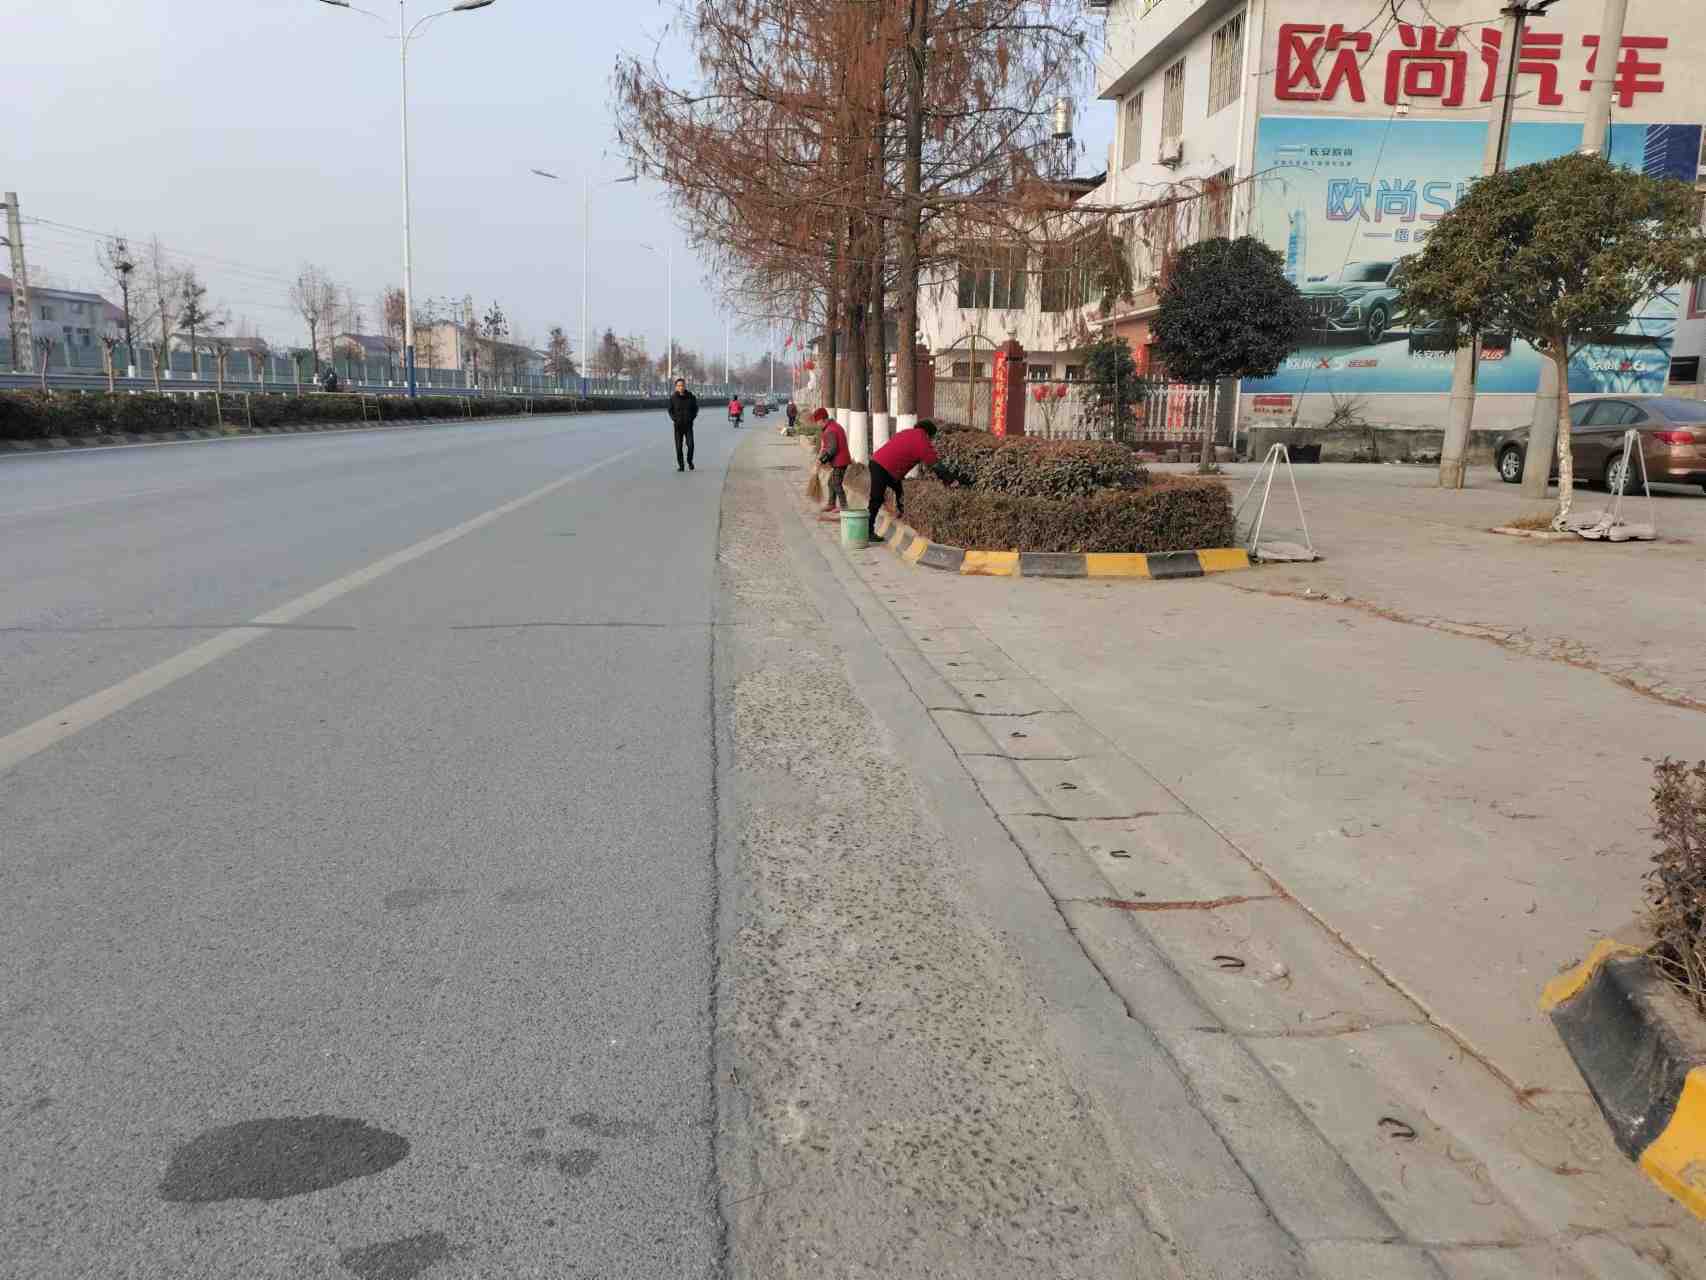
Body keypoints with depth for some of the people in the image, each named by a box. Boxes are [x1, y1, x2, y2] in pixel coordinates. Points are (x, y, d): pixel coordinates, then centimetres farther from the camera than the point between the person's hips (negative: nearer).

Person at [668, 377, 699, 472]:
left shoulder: (691, 397, 0)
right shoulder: (673, 398, -1)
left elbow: (696, 408, 11)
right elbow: (670, 410, 8)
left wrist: (692, 417, -6)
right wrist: (674, 419, -10)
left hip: (688, 425, 0)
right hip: (678, 425, 0)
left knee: (690, 445, -10)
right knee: (678, 446, -2)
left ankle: (689, 461, 16)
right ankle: (680, 465, 9)